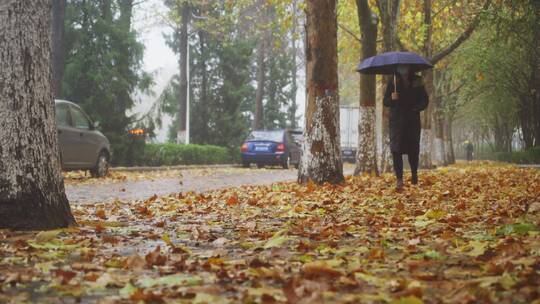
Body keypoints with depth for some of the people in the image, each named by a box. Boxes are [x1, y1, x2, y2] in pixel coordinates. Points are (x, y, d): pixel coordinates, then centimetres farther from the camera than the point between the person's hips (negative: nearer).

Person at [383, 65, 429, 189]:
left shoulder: (417, 82, 6)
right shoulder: (392, 82, 5)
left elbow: (425, 100, 7)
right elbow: (385, 101, 3)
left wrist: (416, 109, -11)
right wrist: (391, 99, -19)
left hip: (413, 120, 1)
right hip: (397, 120, -1)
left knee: (413, 149, 4)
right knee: (396, 149, -11)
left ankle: (414, 173, 28)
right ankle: (399, 178, -8)